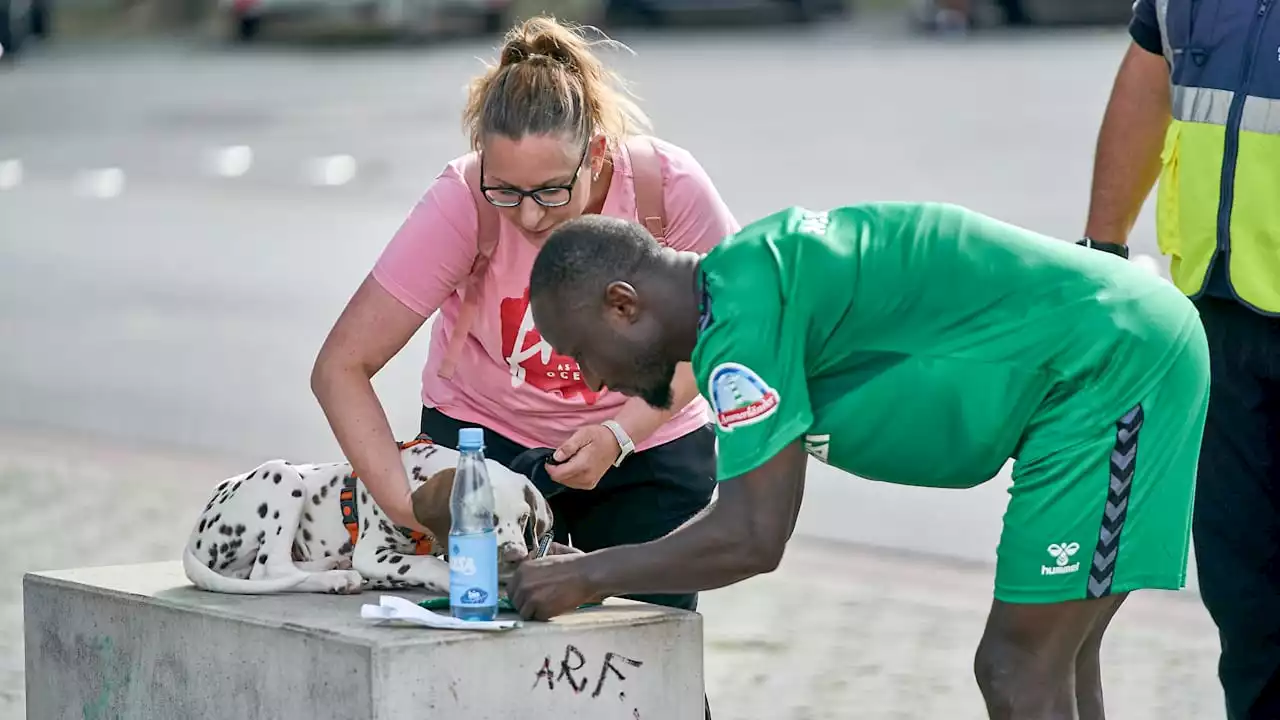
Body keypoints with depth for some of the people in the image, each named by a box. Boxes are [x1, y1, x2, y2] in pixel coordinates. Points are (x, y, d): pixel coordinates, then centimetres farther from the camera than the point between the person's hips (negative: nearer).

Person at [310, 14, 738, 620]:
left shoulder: (669, 187, -25)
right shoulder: (462, 204, -28)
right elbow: (340, 367, -25)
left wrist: (621, 433, -24)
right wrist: (402, 502, -37)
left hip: (651, 445, 1)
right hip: (485, 434, -1)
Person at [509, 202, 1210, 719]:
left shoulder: (742, 311, -19)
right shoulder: (750, 271, 12)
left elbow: (752, 540, -22)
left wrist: (588, 576, -10)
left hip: (1112, 364, -11)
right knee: (1049, 663, 15)